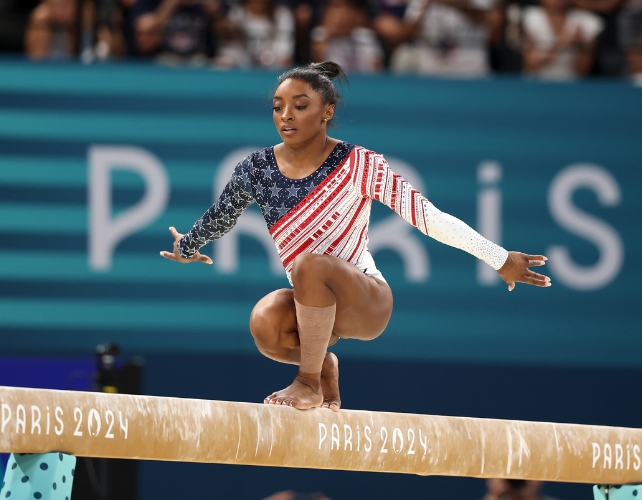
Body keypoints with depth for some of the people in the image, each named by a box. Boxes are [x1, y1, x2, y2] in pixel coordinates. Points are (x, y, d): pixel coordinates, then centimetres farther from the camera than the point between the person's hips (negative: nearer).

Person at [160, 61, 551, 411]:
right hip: (312, 304, 4)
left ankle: (309, 381, -21)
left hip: (367, 304, -4)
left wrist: (500, 259, -16)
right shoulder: (258, 169, -1)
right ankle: (324, 367, 1)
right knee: (266, 321, -32)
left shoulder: (357, 165, -12)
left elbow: (425, 214, -15)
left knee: (311, 264, -36)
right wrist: (187, 249, 35)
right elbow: (220, 218, 20)